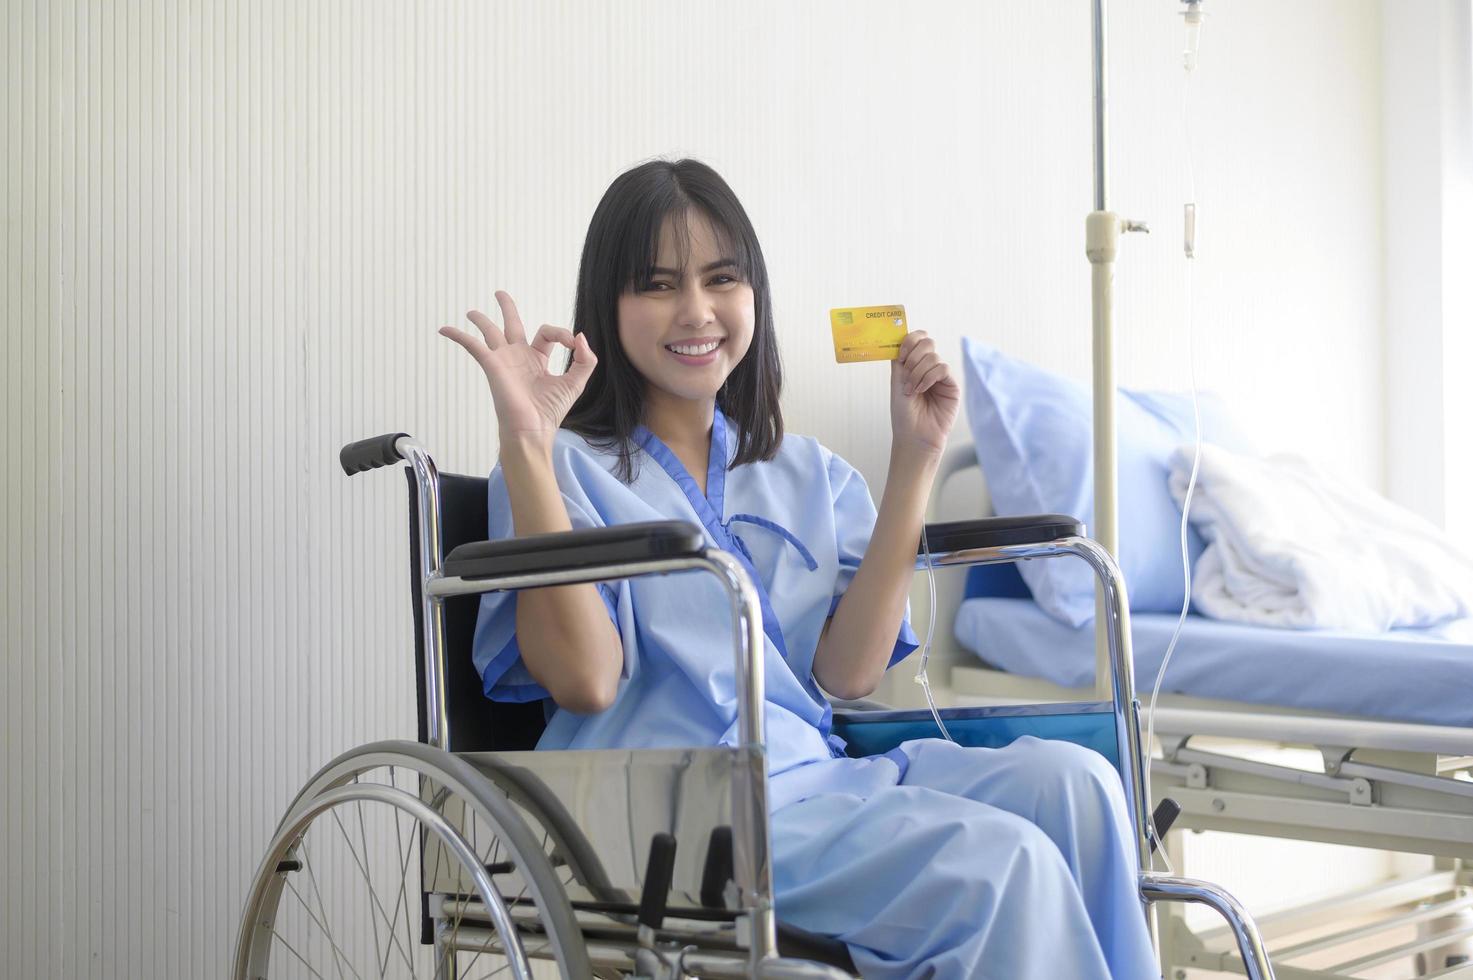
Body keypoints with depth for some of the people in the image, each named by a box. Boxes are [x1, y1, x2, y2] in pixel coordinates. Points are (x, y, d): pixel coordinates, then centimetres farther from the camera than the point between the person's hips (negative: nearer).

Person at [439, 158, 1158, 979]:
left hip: (814, 775, 6)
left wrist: (916, 460, 4)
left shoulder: (811, 476, 18)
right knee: (1005, 865, -26)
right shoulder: (569, 469, 4)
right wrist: (527, 446, -14)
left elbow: (848, 672, 3)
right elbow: (585, 680, -11)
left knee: (1072, 782, -21)